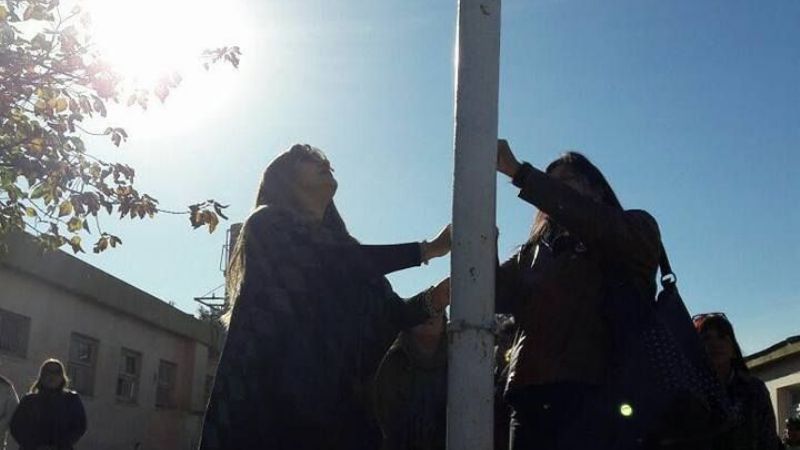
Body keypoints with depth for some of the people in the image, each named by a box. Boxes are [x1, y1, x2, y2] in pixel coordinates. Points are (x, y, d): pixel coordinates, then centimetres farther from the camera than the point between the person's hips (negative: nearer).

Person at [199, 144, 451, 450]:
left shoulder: (336, 246, 22)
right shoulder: (268, 223, 3)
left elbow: (386, 316, 14)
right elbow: (329, 263, -14)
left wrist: (434, 300, -6)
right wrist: (429, 249, -9)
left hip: (334, 399, 6)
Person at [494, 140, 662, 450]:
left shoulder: (634, 232, 12)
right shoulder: (532, 253, 25)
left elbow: (590, 221, -10)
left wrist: (518, 171, -9)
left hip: (593, 392, -4)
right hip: (530, 396, 4)